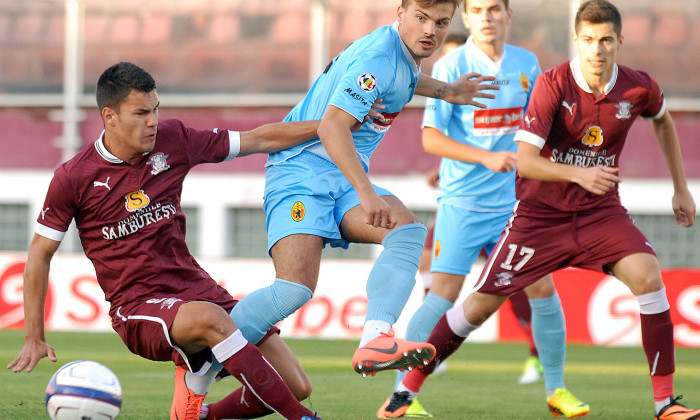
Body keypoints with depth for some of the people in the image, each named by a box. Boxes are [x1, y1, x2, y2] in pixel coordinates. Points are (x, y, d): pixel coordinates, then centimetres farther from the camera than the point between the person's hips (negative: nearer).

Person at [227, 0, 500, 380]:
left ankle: (374, 342, -35)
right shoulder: (379, 56, -19)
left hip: (344, 178, 9)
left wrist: (444, 91, 34)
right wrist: (366, 192, -36)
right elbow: (332, 127, -29)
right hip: (302, 170, -9)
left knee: (408, 231, -20)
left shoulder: (404, 52, 11)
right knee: (296, 287, -24)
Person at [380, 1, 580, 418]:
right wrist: (486, 158, -22)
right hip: (462, 202, -4)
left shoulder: (526, 64, 7)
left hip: (512, 203, 4)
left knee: (543, 292, -1)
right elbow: (431, 137, -12)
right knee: (443, 296, -13)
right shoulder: (451, 67, -7)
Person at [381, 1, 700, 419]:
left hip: (600, 211, 2)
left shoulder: (639, 88, -9)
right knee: (483, 302, -2)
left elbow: (663, 120, 17)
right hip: (541, 211, -2)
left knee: (648, 275, -23)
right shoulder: (553, 84, -20)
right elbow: (525, 161, -26)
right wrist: (579, 174, -41)